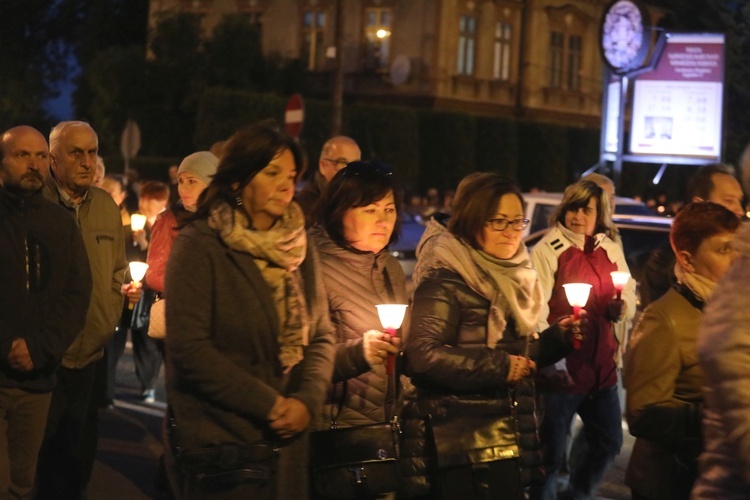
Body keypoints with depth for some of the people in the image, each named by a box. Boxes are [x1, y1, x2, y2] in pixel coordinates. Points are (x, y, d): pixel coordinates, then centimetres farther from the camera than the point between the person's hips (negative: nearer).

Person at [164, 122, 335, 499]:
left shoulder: (298, 248, 9)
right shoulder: (199, 246, -8)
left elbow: (321, 336, 9)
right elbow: (190, 350, -16)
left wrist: (308, 399, -10)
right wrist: (269, 405, -16)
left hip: (288, 441, 5)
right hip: (221, 444, -5)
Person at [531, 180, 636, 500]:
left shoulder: (610, 251, 9)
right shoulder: (548, 249, -9)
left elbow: (629, 300, 18)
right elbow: (535, 311, -16)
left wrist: (623, 307, -6)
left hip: (601, 365, 6)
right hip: (563, 368, -6)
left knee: (609, 441, 18)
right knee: (552, 450, 0)